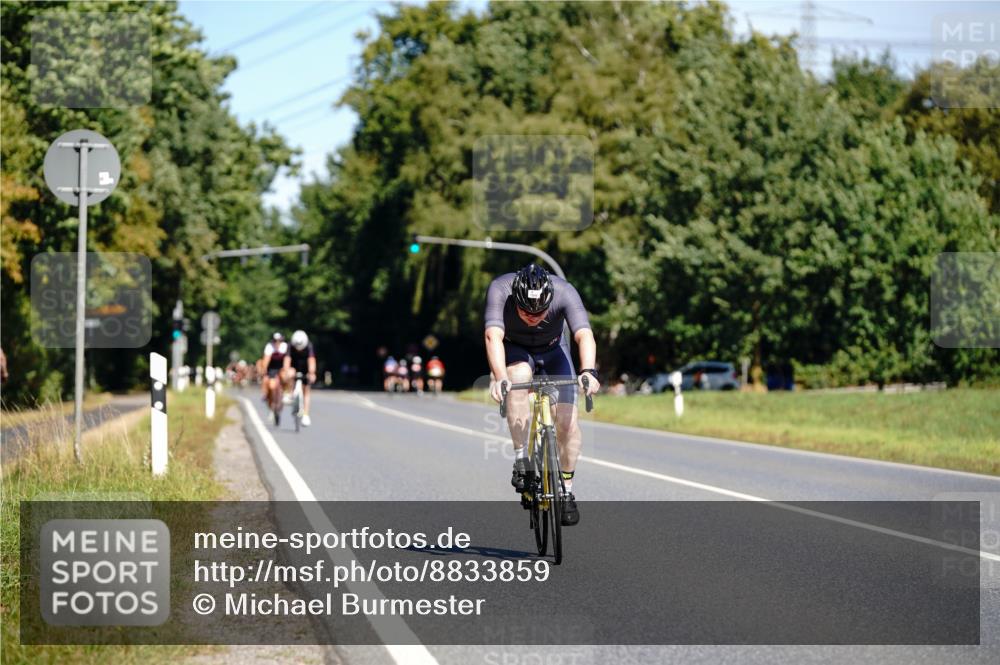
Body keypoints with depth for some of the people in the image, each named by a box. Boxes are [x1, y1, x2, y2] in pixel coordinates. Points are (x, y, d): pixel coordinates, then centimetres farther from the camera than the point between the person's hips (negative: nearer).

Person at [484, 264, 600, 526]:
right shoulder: (499, 290, -35)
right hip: (514, 349, -1)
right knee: (519, 377, -35)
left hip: (553, 350, 1)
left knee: (567, 419, -14)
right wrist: (499, 377, -62)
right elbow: (494, 336, -46)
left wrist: (588, 372, -63)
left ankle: (566, 490, 6)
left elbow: (585, 335, -45)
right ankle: (522, 461, -26)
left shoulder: (564, 292, -34)